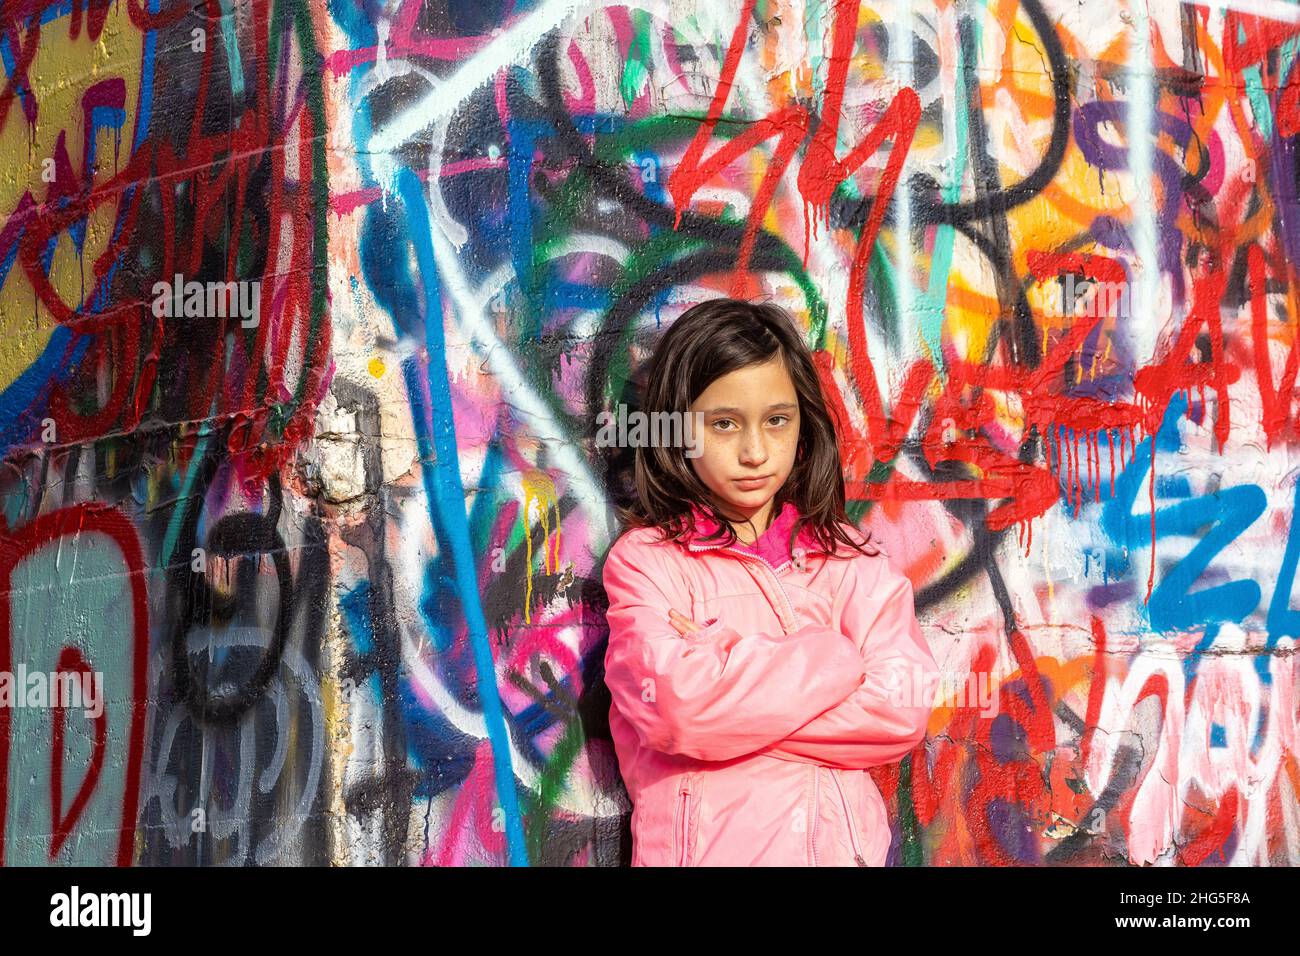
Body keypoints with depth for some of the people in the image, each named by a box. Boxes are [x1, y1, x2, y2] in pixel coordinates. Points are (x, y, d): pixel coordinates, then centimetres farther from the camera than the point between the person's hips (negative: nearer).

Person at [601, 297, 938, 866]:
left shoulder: (846, 557, 2)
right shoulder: (645, 558, -6)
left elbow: (901, 710, -11)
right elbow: (674, 705, -21)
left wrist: (722, 663, -15)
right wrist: (832, 657, -13)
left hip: (842, 840, 2)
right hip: (703, 845, -2)